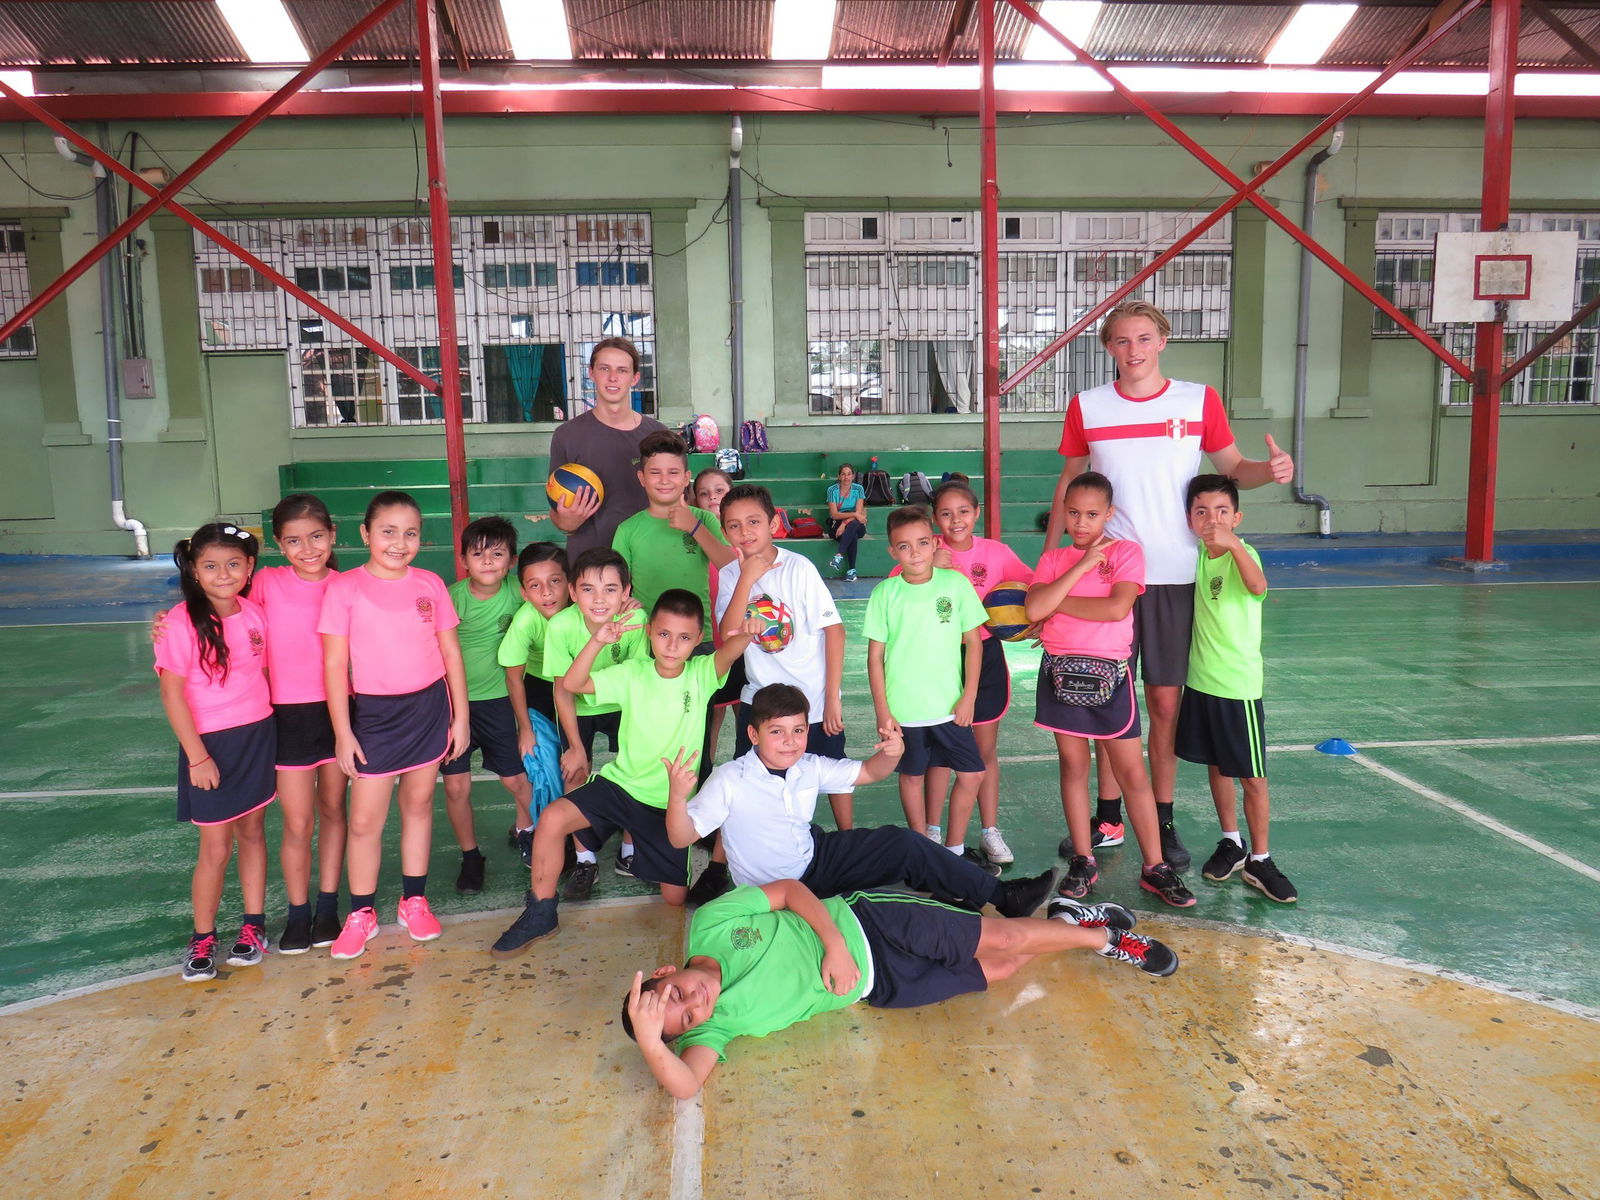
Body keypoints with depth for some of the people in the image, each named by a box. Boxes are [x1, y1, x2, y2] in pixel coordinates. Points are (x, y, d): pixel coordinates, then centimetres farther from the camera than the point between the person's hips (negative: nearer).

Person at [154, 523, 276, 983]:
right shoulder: (182, 622, -14)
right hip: (211, 745, -4)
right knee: (216, 848, 2)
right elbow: (172, 693, -13)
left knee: (252, 832, 15)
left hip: (258, 736, 4)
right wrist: (197, 756, -14)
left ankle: (253, 924, 29)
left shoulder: (255, 613, 0)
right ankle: (202, 938, 22)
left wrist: (265, 730, 9)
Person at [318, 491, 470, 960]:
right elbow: (335, 664, -6)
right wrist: (343, 732, -7)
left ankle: (414, 901, 29)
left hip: (430, 706, 2)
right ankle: (362, 914, 20)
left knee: (419, 803, 14)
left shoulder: (430, 584, 0)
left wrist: (460, 715, 4)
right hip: (374, 712, -2)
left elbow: (451, 652, 5)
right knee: (364, 820, 2)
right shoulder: (345, 588, -7)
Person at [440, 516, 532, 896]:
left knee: (516, 779, 5)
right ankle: (470, 857, 21)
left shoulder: (516, 591, -9)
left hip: (496, 697, 1)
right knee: (456, 786, -1)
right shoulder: (453, 597, -14)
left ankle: (528, 829, 35)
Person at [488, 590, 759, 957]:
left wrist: (744, 633, -53)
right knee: (553, 818, -25)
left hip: (671, 803, 0)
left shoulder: (701, 674, -8)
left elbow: (730, 652, -29)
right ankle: (540, 912, -4)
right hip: (621, 784, 1)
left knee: (675, 897, 3)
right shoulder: (632, 673, -6)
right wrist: (598, 641, -28)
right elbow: (571, 684, -13)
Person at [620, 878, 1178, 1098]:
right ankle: (1102, 939, 22)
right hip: (877, 987, 1)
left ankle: (1084, 926, 27)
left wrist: (833, 941, -22)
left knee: (1003, 941, -3)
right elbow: (686, 1084, -30)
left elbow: (790, 888, -9)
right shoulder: (714, 1024, -15)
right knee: (998, 971, 1)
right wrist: (651, 1044, -50)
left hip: (865, 922, -1)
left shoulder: (710, 923, -17)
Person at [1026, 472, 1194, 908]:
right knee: (1073, 764, 10)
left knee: (1133, 772, 2)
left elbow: (1117, 607, -18)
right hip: (1061, 672, 3)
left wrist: (1059, 604, -10)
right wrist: (1081, 565, -12)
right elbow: (1034, 609, -12)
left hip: (1109, 674, -2)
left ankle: (1155, 867, 12)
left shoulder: (1126, 551, -1)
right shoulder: (1053, 559, 7)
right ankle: (1082, 861, 21)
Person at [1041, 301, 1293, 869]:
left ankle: (1163, 820, 18)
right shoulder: (1085, 406, 3)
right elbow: (1068, 483, 11)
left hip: (1174, 573, 0)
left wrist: (1270, 469, -13)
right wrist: (1047, 558, 7)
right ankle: (1107, 816, 20)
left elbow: (1235, 468, 10)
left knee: (1165, 700, 4)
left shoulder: (1199, 399, 3)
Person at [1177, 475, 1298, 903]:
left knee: (1252, 776, 1)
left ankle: (1259, 860, 14)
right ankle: (1231, 843, 32)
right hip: (1201, 680, 6)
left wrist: (1233, 543, -48)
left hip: (1239, 685, -5)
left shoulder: (1243, 554, -15)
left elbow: (1258, 586, -37)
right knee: (1216, 766, 16)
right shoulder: (1196, 556, 1)